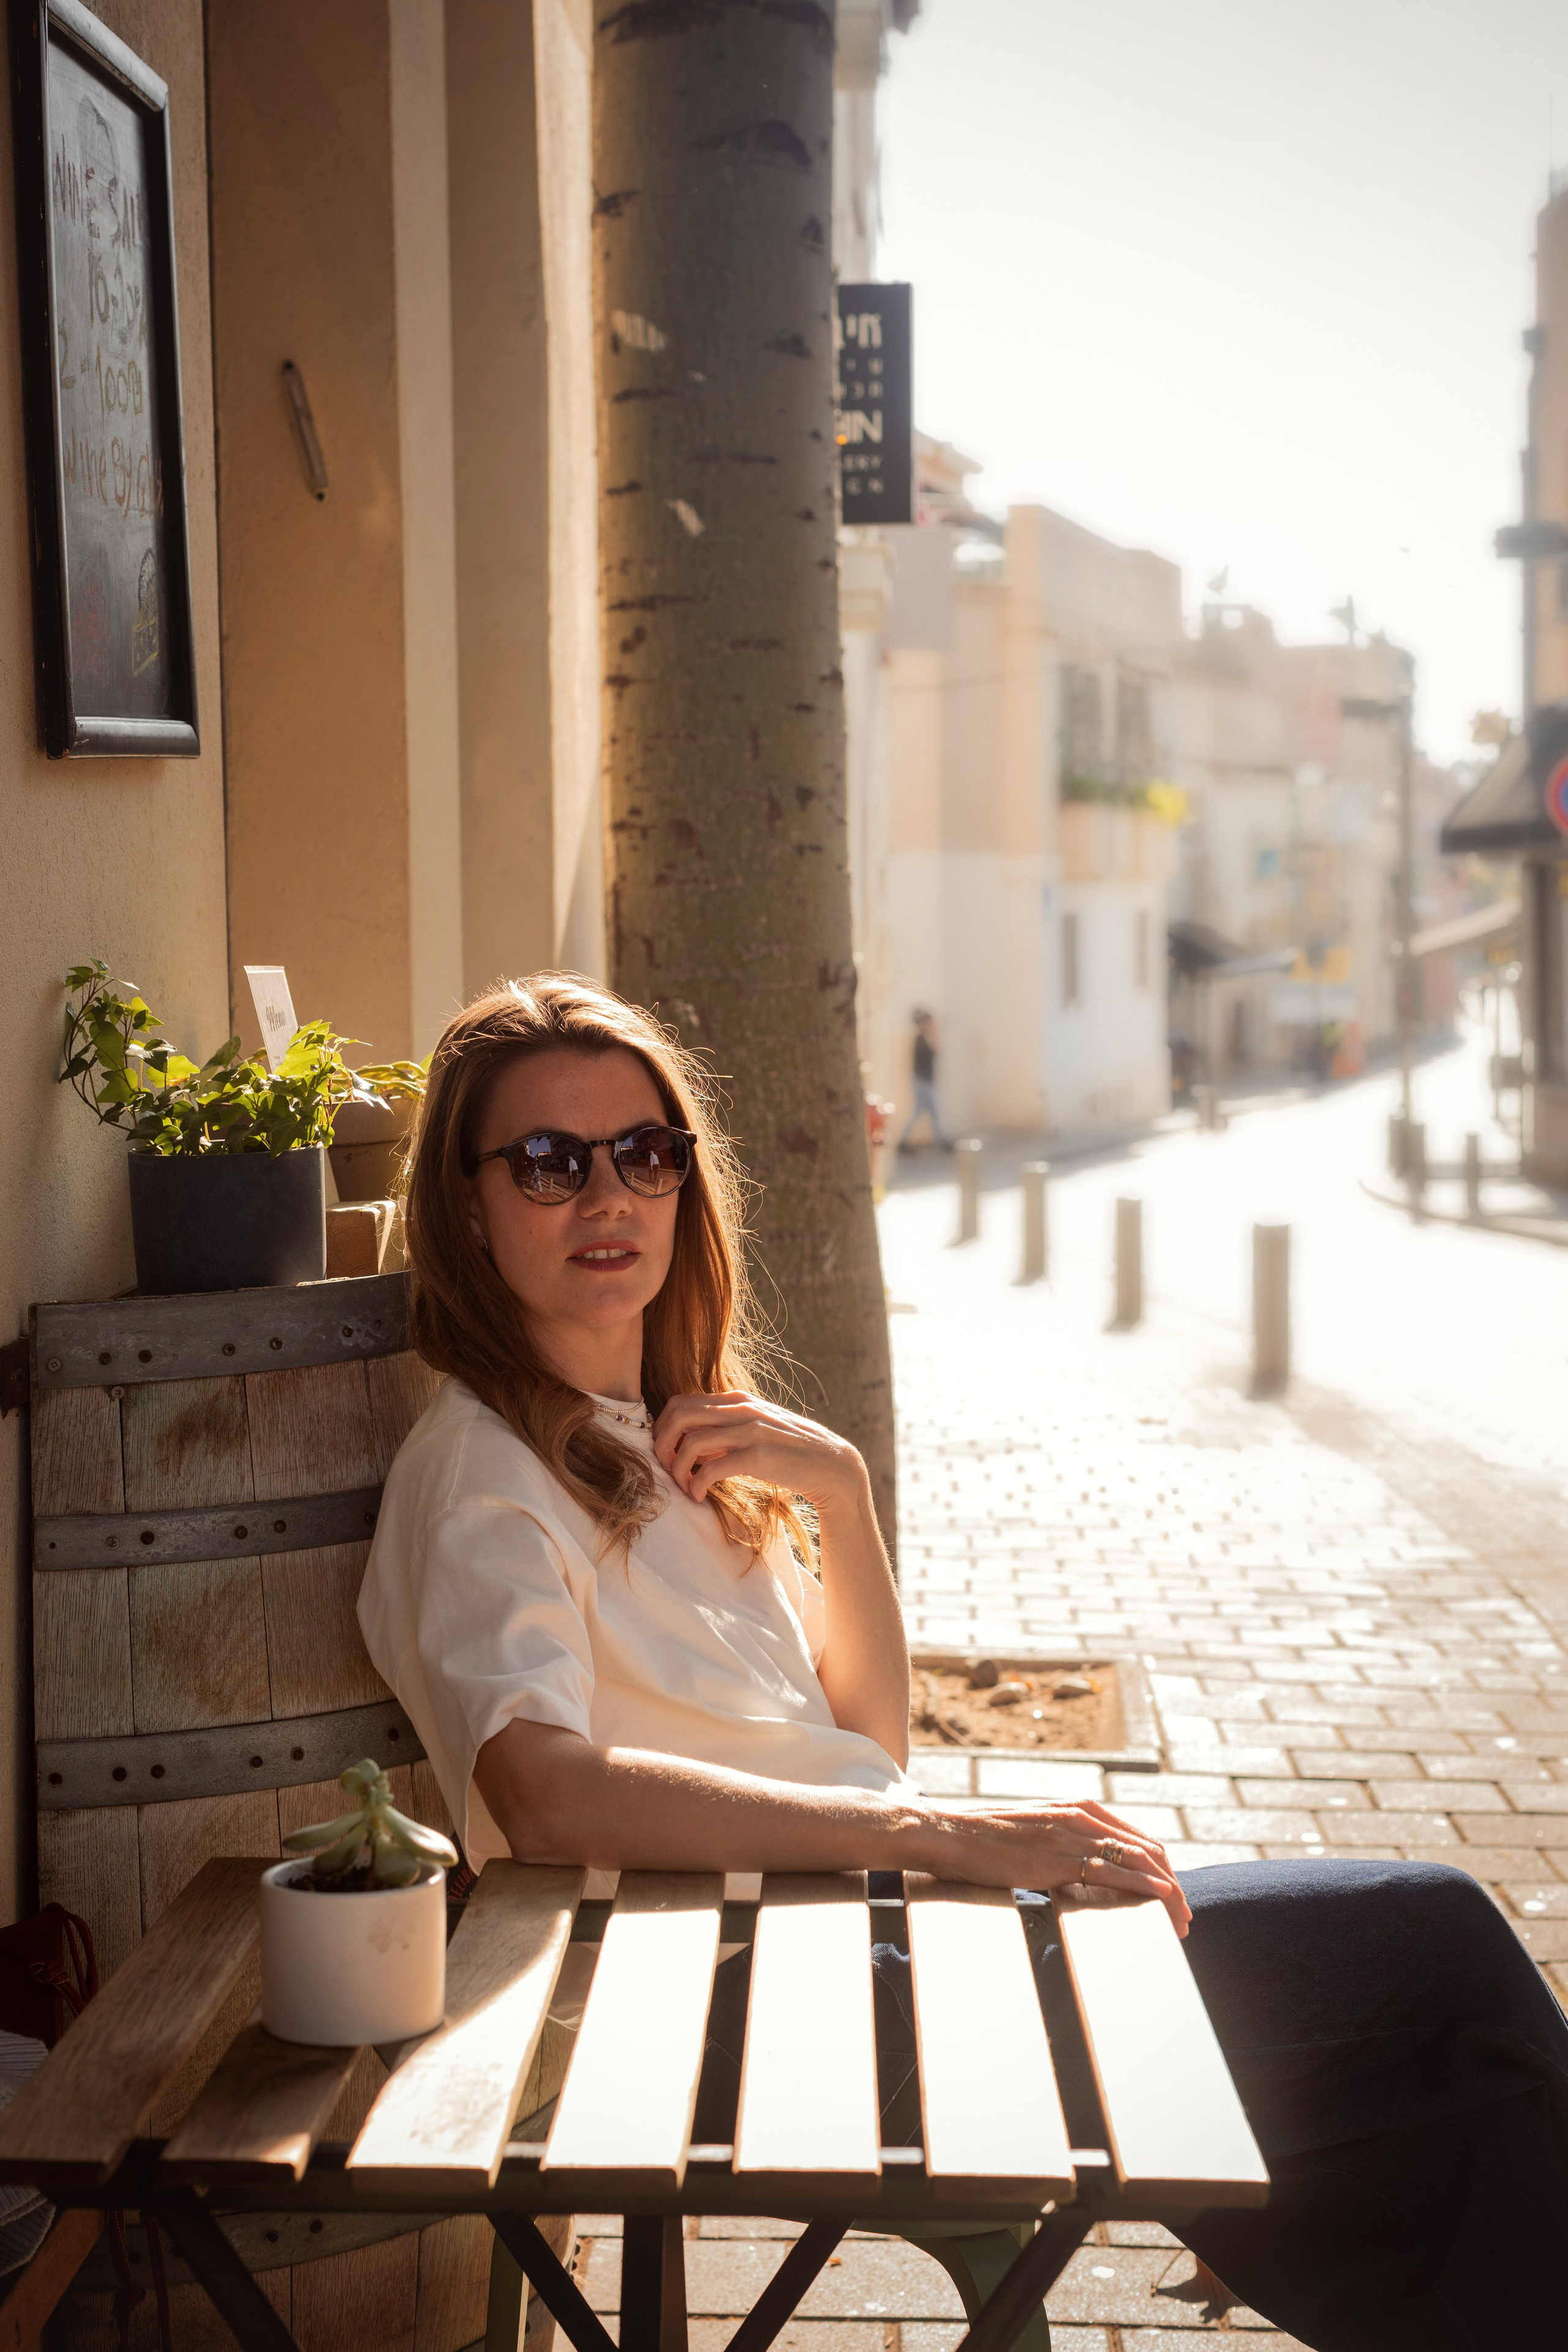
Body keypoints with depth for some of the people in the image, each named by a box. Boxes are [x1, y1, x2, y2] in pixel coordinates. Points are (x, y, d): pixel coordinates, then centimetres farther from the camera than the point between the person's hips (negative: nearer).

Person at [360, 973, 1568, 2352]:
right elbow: (545, 1792, -28)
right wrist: (933, 1837, -30)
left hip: (877, 1924, 8)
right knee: (1435, 1943, -3)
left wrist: (841, 1493, -4)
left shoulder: (688, 1433, 15)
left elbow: (872, 1739, 12)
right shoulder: (480, 1471, -10)